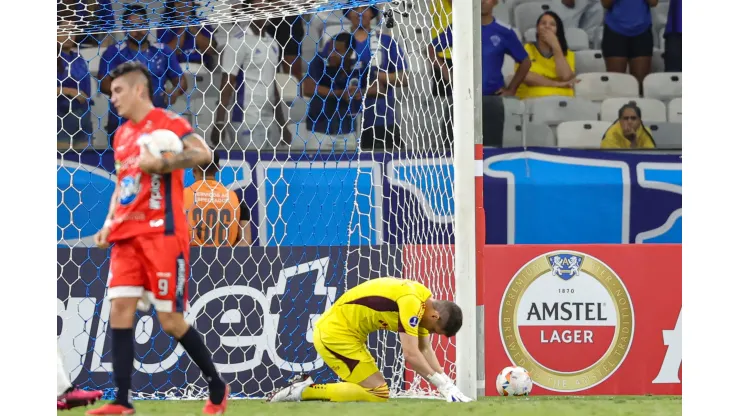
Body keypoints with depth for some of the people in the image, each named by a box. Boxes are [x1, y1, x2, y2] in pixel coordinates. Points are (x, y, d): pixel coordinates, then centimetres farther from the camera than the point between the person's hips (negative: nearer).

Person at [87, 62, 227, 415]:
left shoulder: (167, 122, -6)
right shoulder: (121, 135, 18)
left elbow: (202, 153, -20)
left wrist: (159, 164, -23)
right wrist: (109, 223, 12)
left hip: (161, 234, -7)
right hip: (127, 237, 7)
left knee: (170, 320, -4)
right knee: (120, 309, -6)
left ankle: (217, 387, 14)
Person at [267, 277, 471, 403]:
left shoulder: (423, 302, 8)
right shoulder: (411, 302, -22)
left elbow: (425, 350, 11)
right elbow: (411, 355, -24)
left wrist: (448, 385, 2)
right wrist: (443, 384, -17)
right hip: (337, 334, -10)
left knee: (370, 388, 12)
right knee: (378, 394, -10)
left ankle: (305, 388, 7)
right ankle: (305, 391, -11)